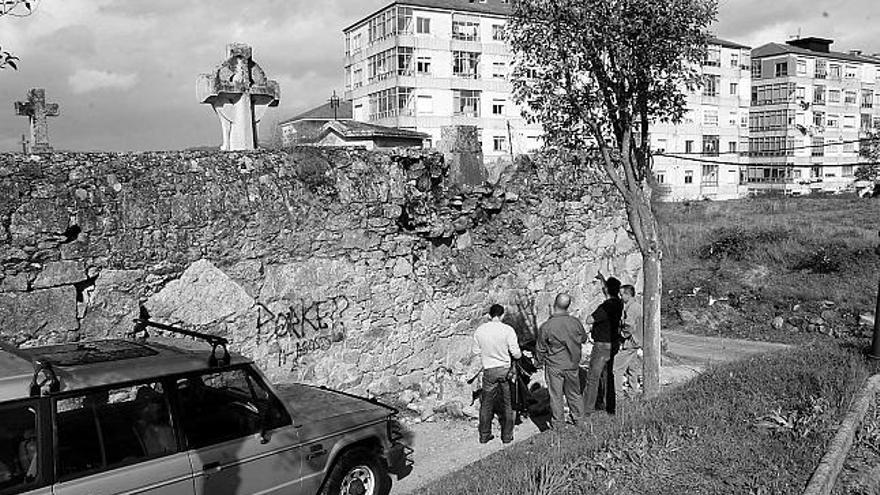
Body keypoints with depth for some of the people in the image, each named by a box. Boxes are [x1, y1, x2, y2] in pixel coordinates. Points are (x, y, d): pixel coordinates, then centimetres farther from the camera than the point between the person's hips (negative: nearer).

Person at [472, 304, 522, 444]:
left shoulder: (479, 330, -4)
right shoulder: (508, 330, -12)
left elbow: (476, 351, 6)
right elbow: (516, 353, -9)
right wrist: (520, 354, 14)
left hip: (489, 370, 1)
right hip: (506, 369, -1)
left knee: (487, 404, 12)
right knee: (507, 404, 12)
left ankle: (484, 435, 19)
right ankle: (507, 436, 19)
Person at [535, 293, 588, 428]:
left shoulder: (546, 326, -18)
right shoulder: (575, 322, -9)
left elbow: (540, 348, -6)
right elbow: (583, 338, 10)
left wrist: (540, 362, 10)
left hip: (554, 366, -3)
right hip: (572, 364, 3)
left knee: (555, 395, 9)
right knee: (574, 393, 19)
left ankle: (557, 424, 18)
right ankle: (579, 419, 32)